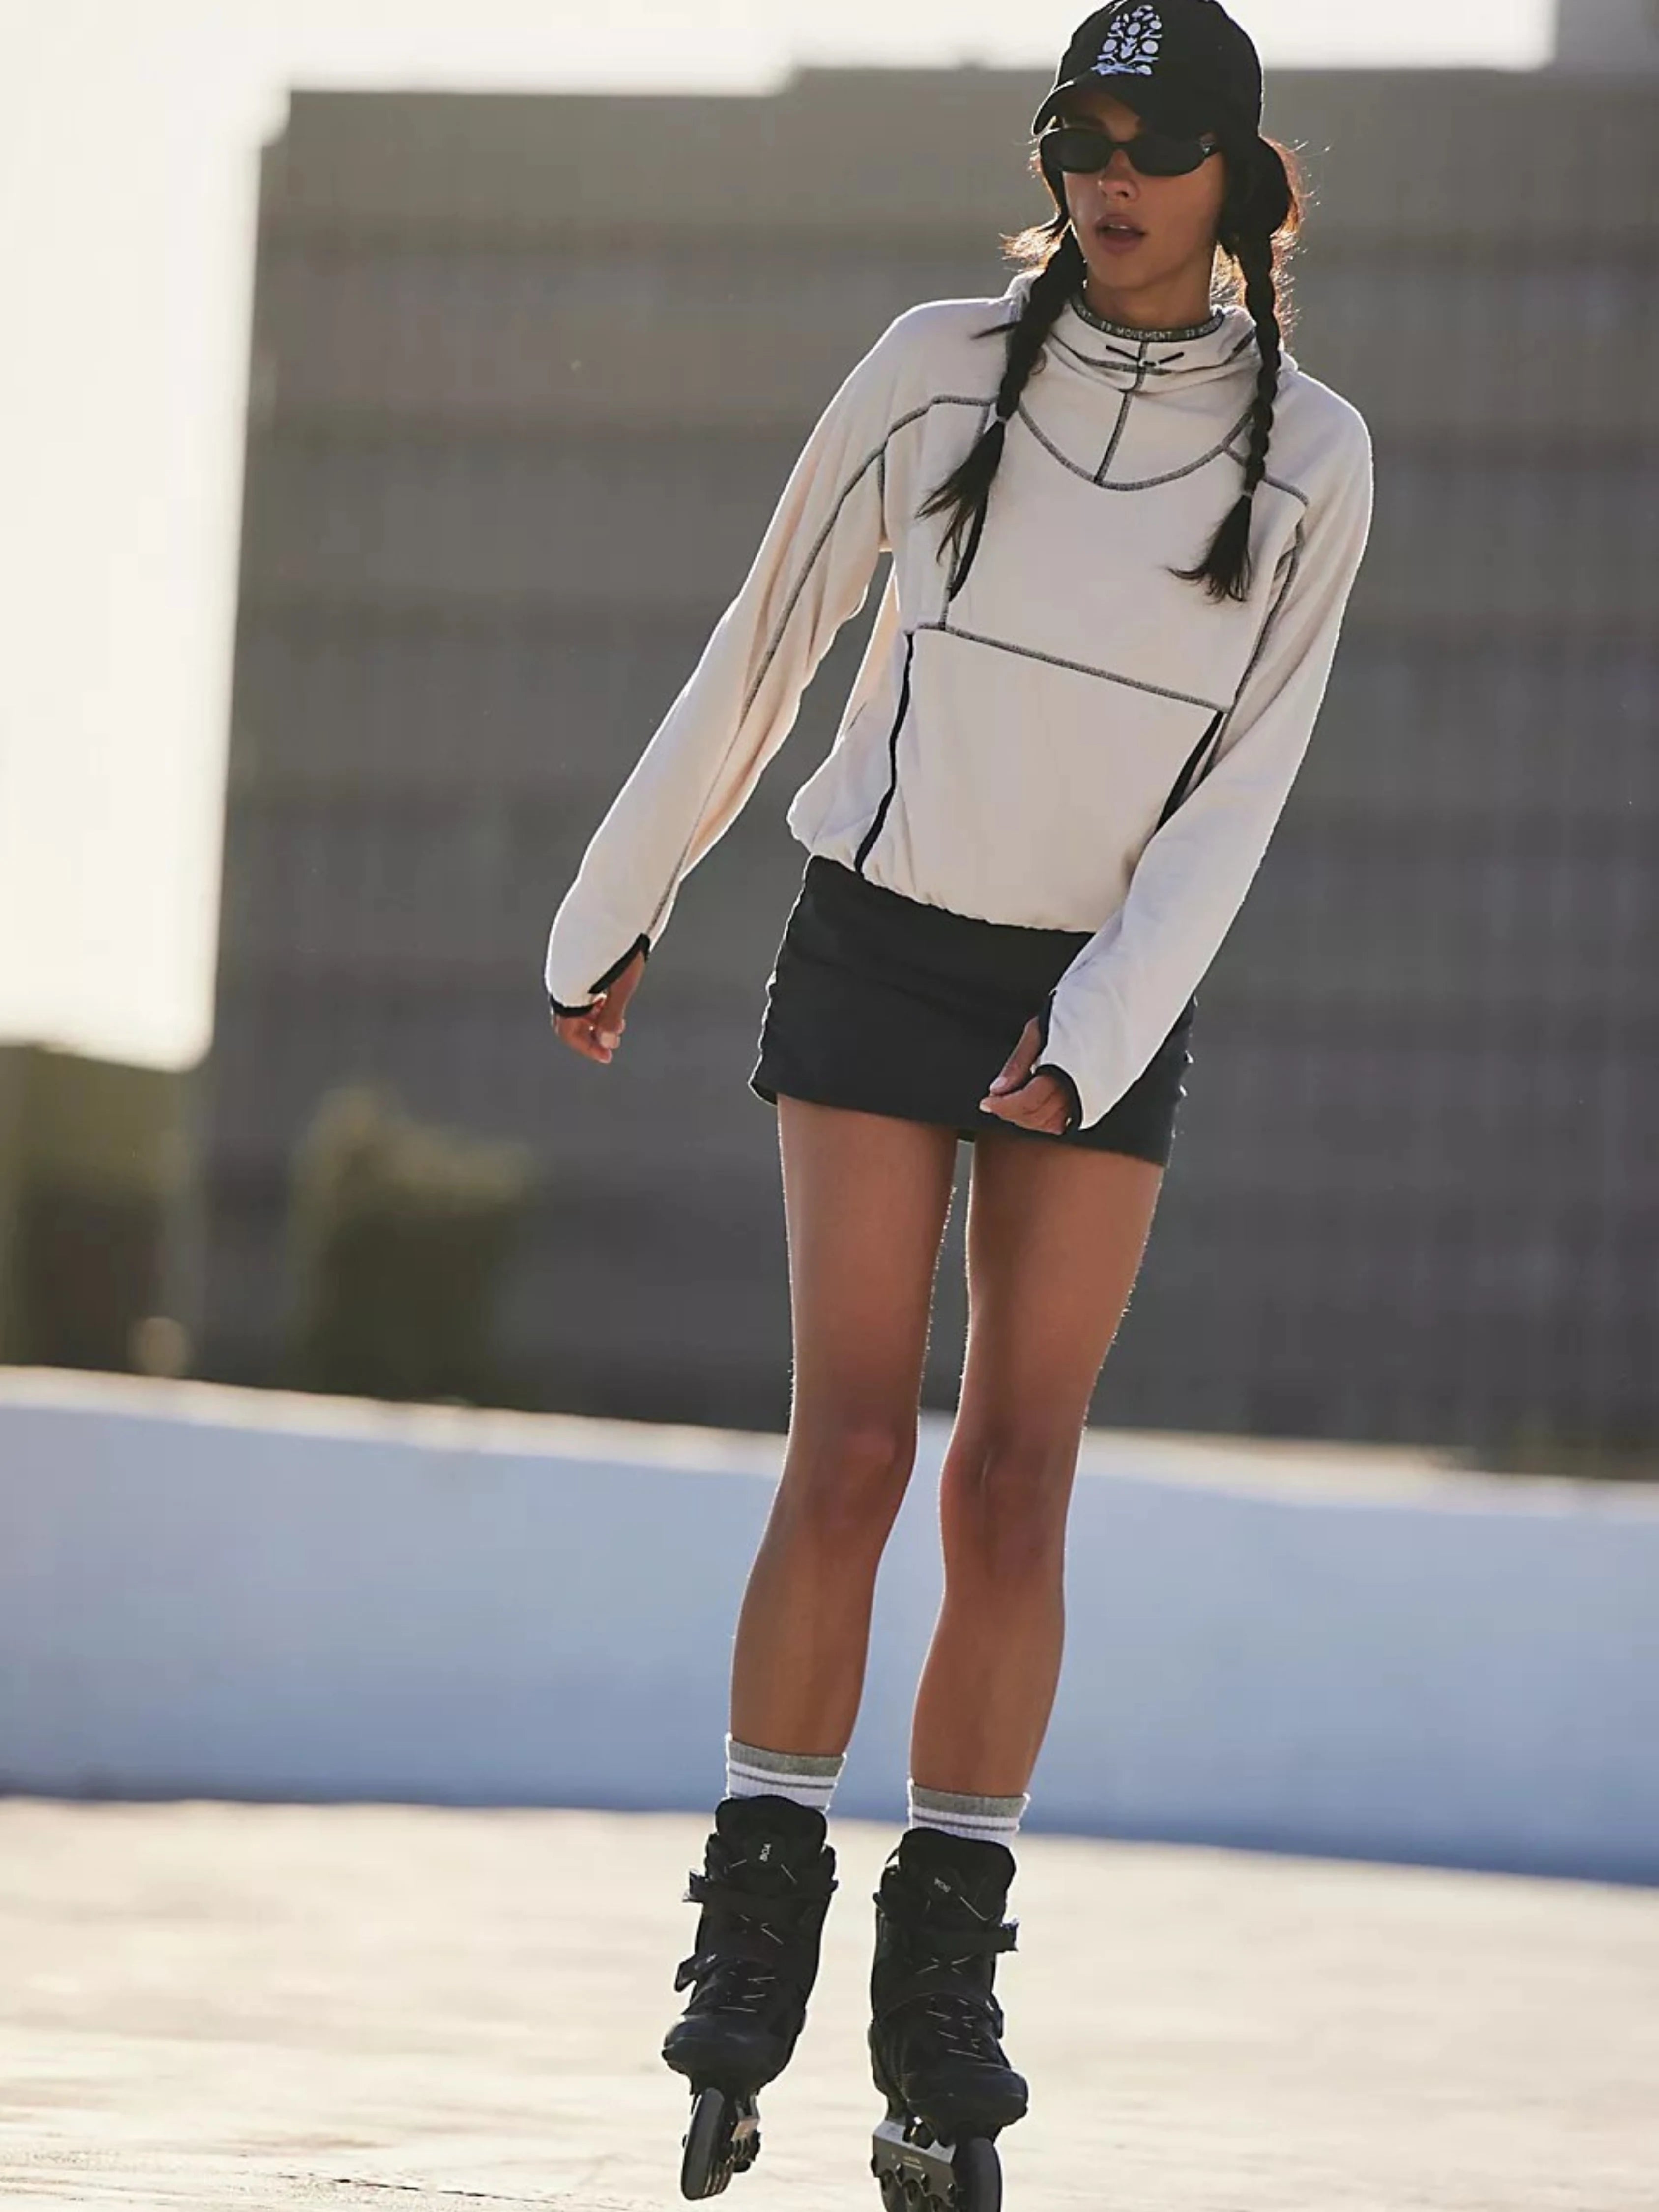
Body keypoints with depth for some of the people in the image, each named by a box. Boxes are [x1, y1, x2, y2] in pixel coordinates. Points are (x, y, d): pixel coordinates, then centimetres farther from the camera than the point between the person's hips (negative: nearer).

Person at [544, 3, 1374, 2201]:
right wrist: (617, 912, 12)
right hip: (879, 948, -1)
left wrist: (1090, 1041, -15)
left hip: (1110, 1004, 1)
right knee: (852, 1456, -13)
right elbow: (762, 650, 5)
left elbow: (1240, 794, -5)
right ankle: (756, 1929, -3)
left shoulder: (1313, 459, -4)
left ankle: (943, 1996, 4)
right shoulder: (938, 369, -5)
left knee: (1016, 1487, -4)